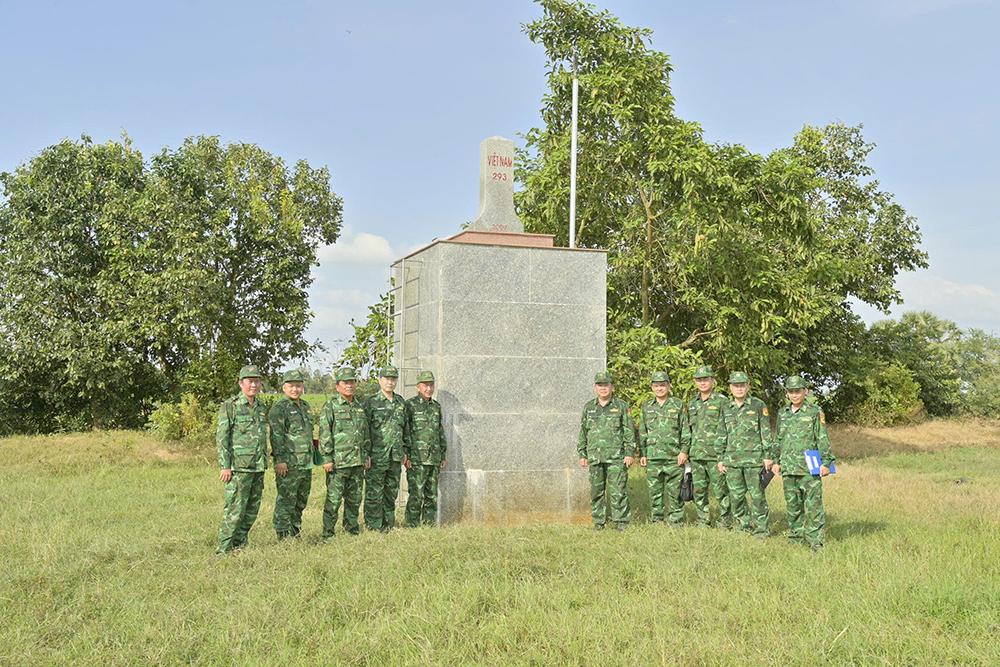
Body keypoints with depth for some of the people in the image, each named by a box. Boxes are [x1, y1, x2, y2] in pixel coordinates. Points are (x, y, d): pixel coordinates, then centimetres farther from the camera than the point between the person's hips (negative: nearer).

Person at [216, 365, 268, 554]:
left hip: (258, 468, 7)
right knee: (234, 510, -7)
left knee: (252, 510, 10)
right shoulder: (230, 406, -6)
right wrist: (225, 466, -14)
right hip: (238, 467, -7)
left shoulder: (261, 408, 13)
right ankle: (224, 549, -1)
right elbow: (221, 437, -9)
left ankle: (239, 545, 22)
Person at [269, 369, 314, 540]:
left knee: (301, 501, 14)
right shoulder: (278, 408, -9)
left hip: (306, 463, 8)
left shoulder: (305, 406, 16)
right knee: (286, 501, -4)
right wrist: (280, 460, -21)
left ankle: (295, 531, 25)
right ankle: (284, 535, 2)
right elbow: (276, 435, -16)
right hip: (288, 463, -8)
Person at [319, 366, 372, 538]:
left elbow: (367, 432, 21)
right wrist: (327, 458, -13)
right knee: (333, 499, -3)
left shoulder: (360, 407, 14)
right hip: (338, 462, -6)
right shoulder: (331, 406, -4)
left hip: (358, 462, 6)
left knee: (355, 498, 13)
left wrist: (367, 454, 15)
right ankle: (328, 534, 4)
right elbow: (325, 434, -9)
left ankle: (352, 528, 25)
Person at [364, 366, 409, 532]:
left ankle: (388, 525, 22)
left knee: (391, 493, 12)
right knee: (374, 494, -2)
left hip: (396, 456, 5)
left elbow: (406, 428, 18)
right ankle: (373, 527, 4)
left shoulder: (401, 403, 12)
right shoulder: (372, 403, -5)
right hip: (377, 456, -5)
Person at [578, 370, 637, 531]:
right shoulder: (589, 407, 12)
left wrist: (630, 453, -6)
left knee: (618, 491, -5)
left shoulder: (621, 406, 3)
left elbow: (629, 431, 1)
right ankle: (599, 522, 14)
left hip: (617, 457, -3)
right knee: (597, 491, 6)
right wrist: (582, 455, 9)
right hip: (595, 457, 3)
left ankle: (621, 522, 3)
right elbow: (583, 432, 15)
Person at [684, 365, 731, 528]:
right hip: (696, 455, 6)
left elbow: (724, 429, -9)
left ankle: (725, 523, 7)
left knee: (720, 489, -3)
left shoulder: (721, 401, -4)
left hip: (715, 454, -6)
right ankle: (703, 522, 19)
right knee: (699, 490, 9)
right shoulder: (692, 404, 15)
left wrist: (721, 453, -15)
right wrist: (685, 451, 13)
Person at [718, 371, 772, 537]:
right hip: (732, 460, 4)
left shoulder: (758, 405, -1)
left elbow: (766, 433, -3)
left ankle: (761, 530, 8)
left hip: (754, 459, -4)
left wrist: (768, 456, -9)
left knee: (757, 496, -1)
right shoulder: (726, 409, 12)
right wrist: (721, 459, 11)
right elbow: (723, 435, 16)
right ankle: (746, 527, 19)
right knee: (735, 497, 6)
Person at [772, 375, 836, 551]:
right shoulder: (783, 414, 13)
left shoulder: (815, 412, -2)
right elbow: (778, 440, 21)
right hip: (788, 469, 5)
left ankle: (815, 541, -2)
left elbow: (823, 439, -4)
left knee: (813, 505, -6)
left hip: (809, 468, -5)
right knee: (792, 505, 10)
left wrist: (826, 462, -9)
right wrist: (776, 461, 17)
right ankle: (795, 538, 20)